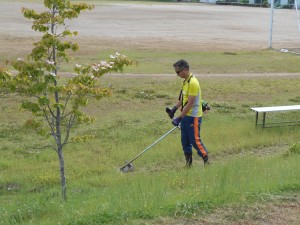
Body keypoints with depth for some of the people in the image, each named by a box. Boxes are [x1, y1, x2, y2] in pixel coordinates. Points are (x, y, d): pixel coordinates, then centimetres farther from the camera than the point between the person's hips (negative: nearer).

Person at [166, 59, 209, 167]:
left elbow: (190, 104, -22)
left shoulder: (193, 83, -20)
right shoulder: (185, 81, 10)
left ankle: (207, 162, 6)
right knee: (185, 142, 11)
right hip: (185, 116, 9)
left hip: (193, 117, -9)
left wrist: (179, 118, -20)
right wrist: (174, 109, 10)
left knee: (195, 141, -5)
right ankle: (188, 164, 18)